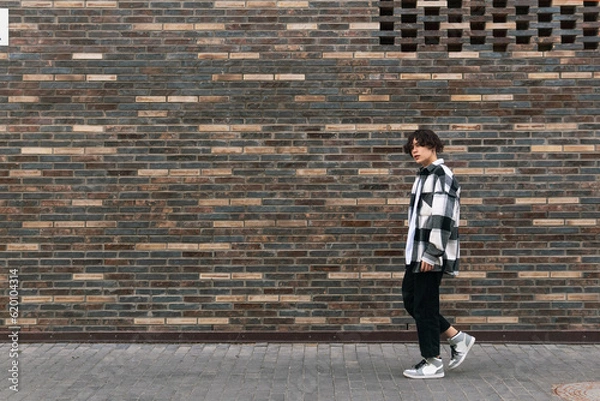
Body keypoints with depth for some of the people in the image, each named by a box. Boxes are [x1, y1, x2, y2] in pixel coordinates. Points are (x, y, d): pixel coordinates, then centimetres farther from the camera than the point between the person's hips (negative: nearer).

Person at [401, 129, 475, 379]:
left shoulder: (441, 175, -12)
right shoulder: (423, 176, 17)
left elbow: (442, 217, -20)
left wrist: (431, 254, -22)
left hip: (431, 255, -10)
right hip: (417, 253, 10)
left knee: (424, 306, -2)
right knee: (410, 300, 14)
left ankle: (433, 363, 13)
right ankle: (458, 339, 25)